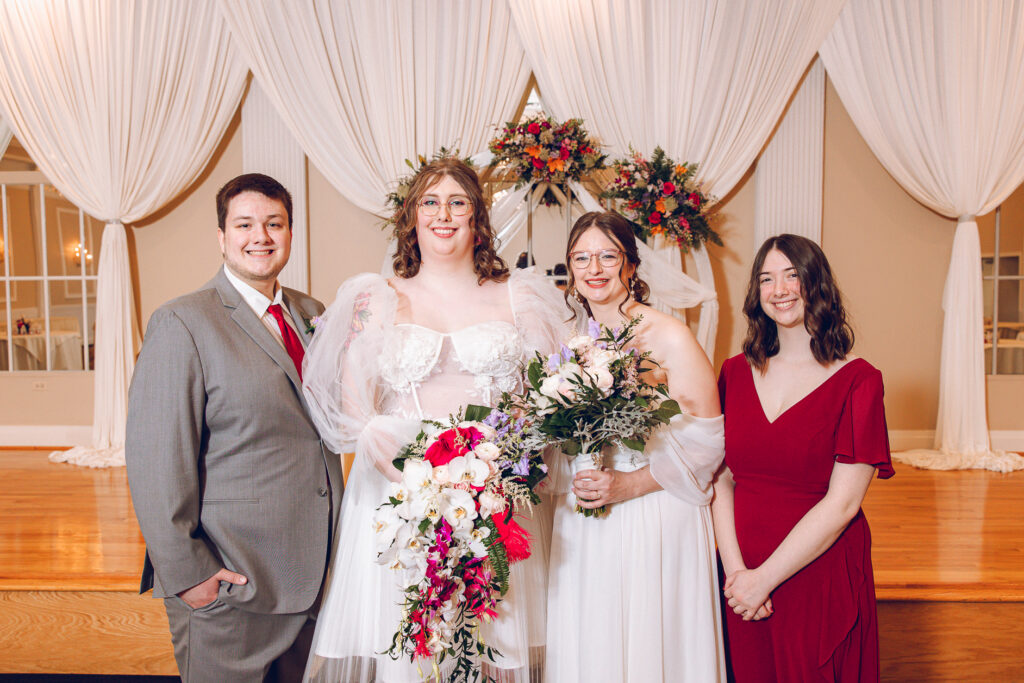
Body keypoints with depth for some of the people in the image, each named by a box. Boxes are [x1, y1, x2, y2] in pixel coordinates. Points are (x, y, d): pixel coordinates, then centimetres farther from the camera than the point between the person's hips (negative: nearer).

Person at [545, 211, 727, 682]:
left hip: (654, 518, -5)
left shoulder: (668, 337, -10)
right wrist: (574, 482, -1)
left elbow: (705, 435, -12)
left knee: (648, 643, 7)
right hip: (582, 527, 5)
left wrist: (631, 484, -18)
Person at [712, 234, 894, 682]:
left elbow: (842, 503, -14)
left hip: (820, 575, -3)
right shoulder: (735, 373, 3)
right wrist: (735, 569, -13)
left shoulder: (856, 380, -9)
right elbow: (720, 478, -2)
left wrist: (765, 578, -15)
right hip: (742, 579, 3)